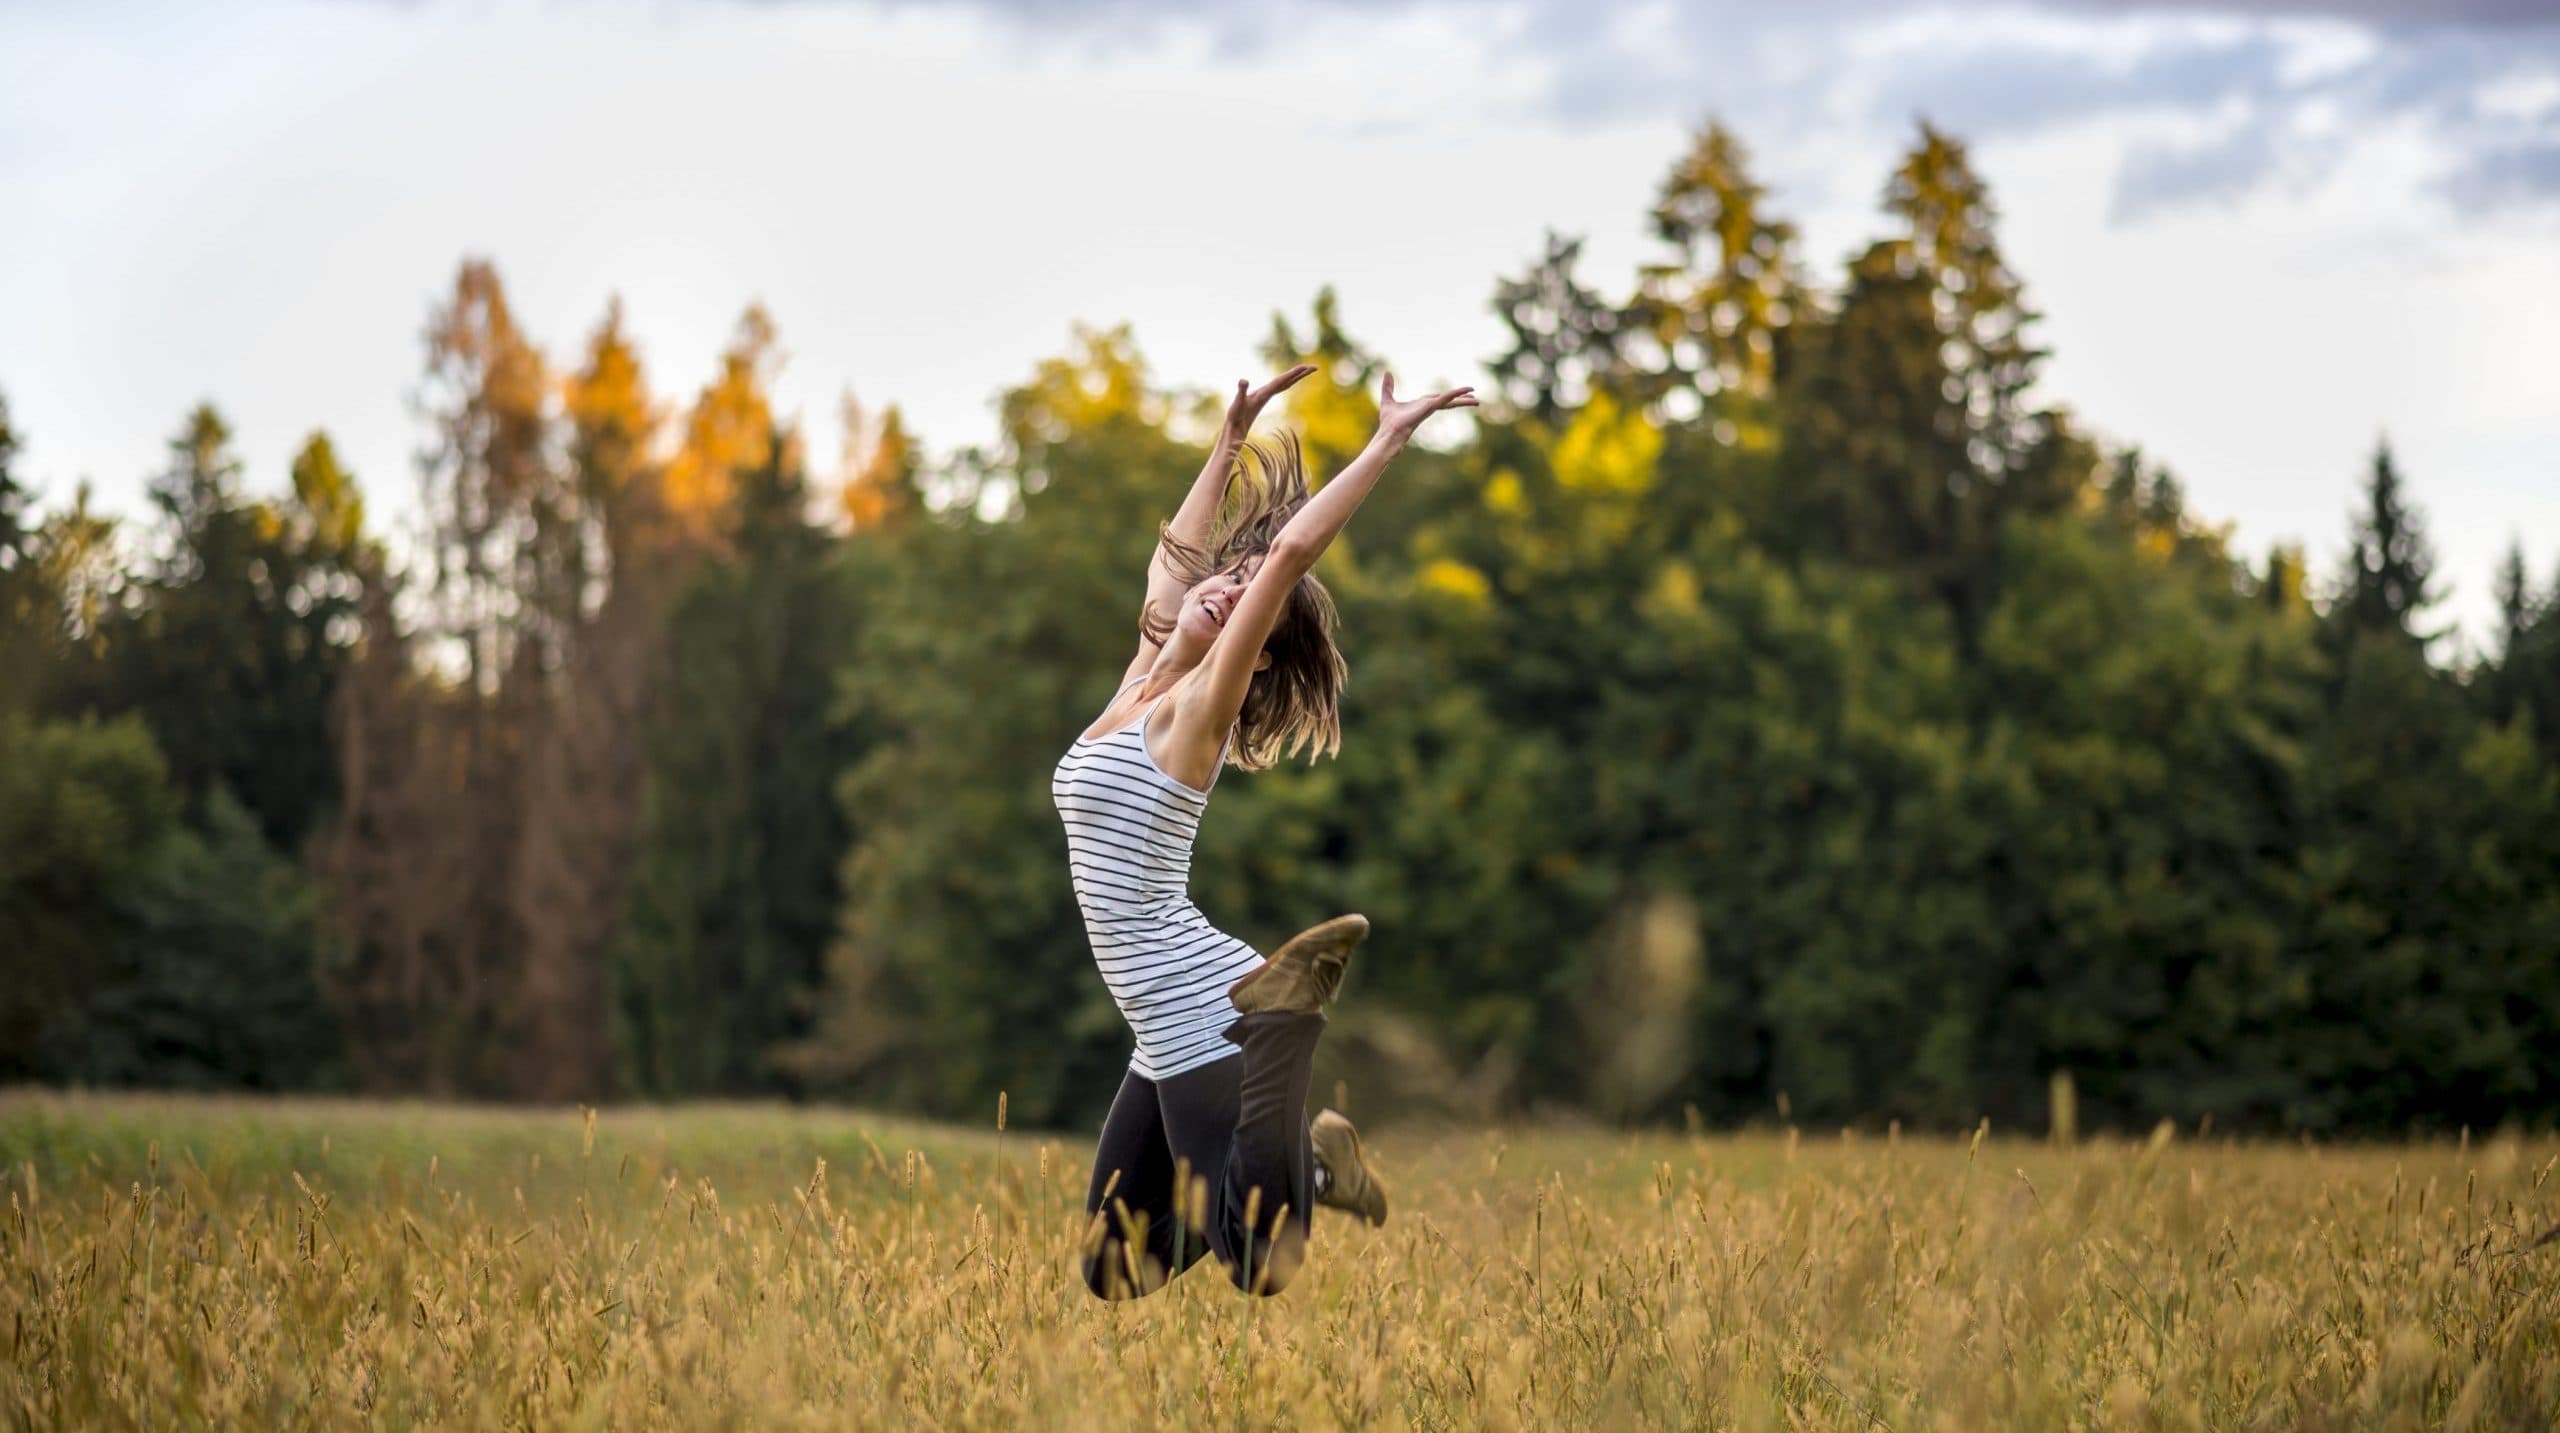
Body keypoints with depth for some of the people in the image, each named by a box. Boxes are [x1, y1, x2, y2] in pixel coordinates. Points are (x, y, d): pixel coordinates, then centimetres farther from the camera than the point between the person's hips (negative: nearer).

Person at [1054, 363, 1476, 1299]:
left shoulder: (1194, 710, -7)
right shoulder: (1141, 687, 13)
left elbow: (1289, 548, -17)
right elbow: (1176, 552, 29)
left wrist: (1388, 443, -16)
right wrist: (1232, 442, 30)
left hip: (1207, 1012, -8)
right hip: (1174, 1029, 8)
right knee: (1114, 1274, 9)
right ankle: (1304, 1161, 19)